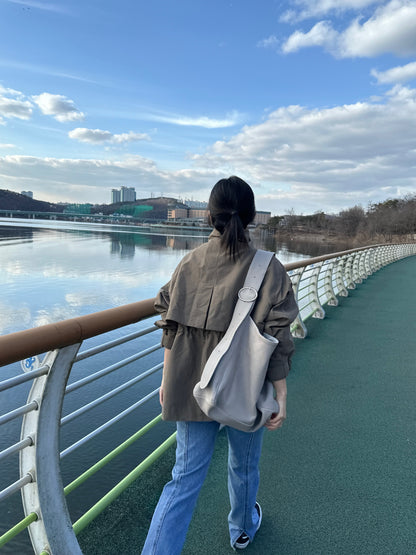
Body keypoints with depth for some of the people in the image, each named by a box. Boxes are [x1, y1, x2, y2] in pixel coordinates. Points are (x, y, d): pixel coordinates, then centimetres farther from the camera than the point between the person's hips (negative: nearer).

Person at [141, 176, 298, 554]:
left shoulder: (190, 263, -6)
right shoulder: (268, 269, -15)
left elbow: (171, 327, -2)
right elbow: (276, 339, -16)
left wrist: (168, 380, 9)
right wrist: (280, 397, -7)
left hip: (192, 387, 2)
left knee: (186, 477, 14)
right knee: (244, 466, 25)